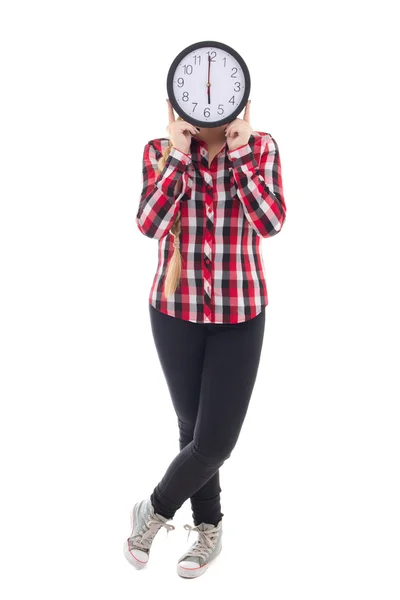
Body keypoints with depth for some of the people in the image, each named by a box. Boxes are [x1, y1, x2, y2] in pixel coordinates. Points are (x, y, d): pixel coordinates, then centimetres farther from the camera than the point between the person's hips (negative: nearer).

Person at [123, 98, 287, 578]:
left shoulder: (261, 147, -3)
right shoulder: (160, 151, -2)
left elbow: (270, 223, -16)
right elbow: (150, 223, -16)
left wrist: (239, 150, -18)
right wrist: (178, 153, -18)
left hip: (240, 314, 0)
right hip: (175, 310, 1)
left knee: (217, 438, -3)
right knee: (193, 426, 12)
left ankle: (154, 511, 26)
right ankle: (209, 528, 35)